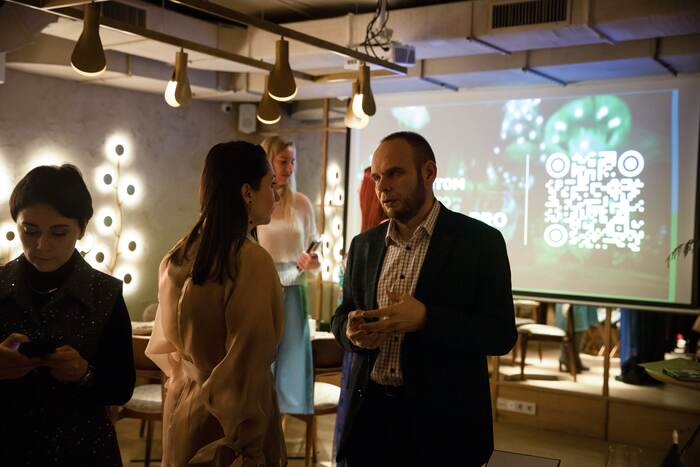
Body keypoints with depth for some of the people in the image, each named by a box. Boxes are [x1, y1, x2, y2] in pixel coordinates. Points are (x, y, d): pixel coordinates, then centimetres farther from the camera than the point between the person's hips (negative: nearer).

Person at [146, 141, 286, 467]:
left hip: (181, 407, 7)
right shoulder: (252, 261, -21)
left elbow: (164, 344, 11)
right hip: (226, 422, -7)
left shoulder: (177, 256, 0)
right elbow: (246, 369, -22)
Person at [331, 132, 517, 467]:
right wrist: (352, 331, -10)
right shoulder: (364, 245, 7)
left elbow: (501, 334, -11)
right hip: (370, 413, 4)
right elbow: (342, 315, 14)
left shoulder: (479, 241, -8)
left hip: (442, 419, -4)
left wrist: (424, 319, -25)